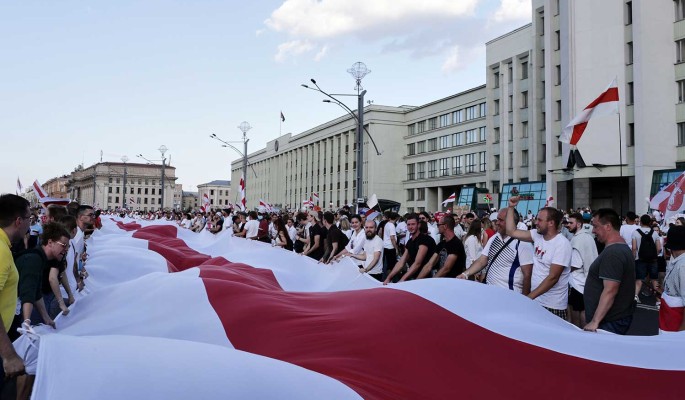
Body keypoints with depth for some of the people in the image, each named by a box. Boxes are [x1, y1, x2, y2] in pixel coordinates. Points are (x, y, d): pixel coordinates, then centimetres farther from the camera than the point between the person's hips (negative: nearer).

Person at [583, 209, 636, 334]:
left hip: (610, 323, -10)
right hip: (617, 318, 10)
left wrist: (595, 321, -25)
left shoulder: (613, 253, -20)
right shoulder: (622, 248, 14)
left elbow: (610, 291, -26)